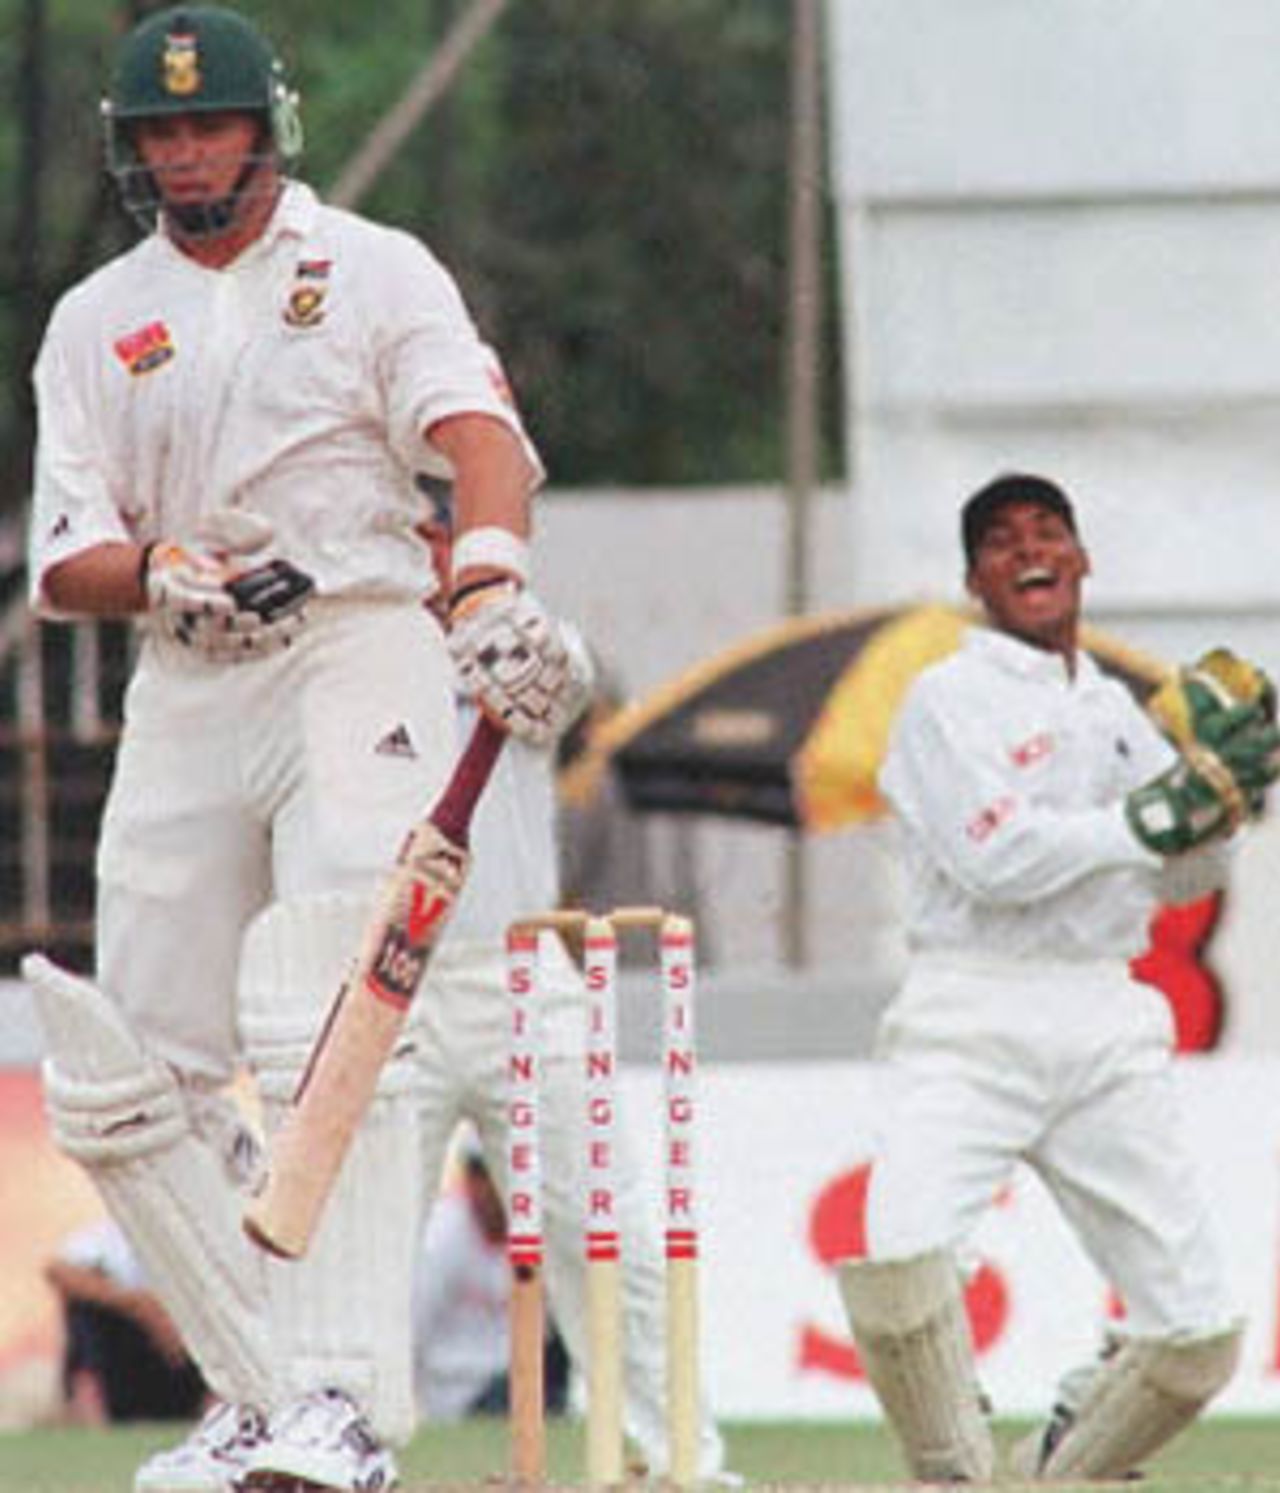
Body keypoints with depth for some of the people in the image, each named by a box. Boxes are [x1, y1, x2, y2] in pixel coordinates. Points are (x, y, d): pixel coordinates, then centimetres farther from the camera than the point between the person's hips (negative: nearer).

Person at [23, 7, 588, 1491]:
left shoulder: (372, 270, 4)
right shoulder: (93, 324, 14)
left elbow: (480, 435, -14)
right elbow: (64, 563, 6)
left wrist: (491, 583, -34)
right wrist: (167, 572, -17)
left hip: (362, 658, -5)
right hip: (184, 698, 5)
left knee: (330, 1035, -20)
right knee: (119, 1081, 1)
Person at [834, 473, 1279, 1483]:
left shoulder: (1116, 710, 19)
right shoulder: (950, 700, 0)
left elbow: (1180, 879, 19)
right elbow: (995, 858, -13)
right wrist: (1151, 820, -14)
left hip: (1106, 1029, 5)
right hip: (974, 1026, -5)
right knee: (902, 1250, -30)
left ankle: (1058, 1480, 19)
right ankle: (958, 1485, -11)